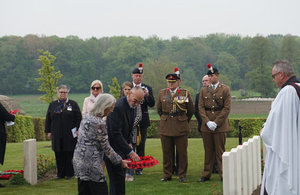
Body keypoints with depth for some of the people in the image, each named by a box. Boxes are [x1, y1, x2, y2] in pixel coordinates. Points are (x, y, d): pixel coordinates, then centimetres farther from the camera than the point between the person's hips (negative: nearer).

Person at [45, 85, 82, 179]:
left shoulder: (73, 104, 4)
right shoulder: (52, 105, 13)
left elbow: (79, 118, 1)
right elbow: (48, 119, 14)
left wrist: (78, 130, -7)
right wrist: (48, 131, 8)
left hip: (70, 135, -3)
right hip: (57, 135, 3)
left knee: (69, 154, 0)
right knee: (59, 155, 4)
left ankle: (70, 173, 8)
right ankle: (60, 173, 12)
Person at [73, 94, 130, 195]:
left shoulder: (87, 116, 8)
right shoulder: (99, 123, -18)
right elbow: (106, 147, -13)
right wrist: (120, 161, -1)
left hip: (78, 161, 9)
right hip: (91, 164, -9)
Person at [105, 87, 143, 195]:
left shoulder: (131, 105, 6)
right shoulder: (118, 107, -24)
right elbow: (115, 133, -27)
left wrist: (128, 143, 8)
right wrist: (130, 152, -28)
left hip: (120, 146, 9)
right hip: (112, 147, -9)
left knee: (118, 176, 14)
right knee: (118, 177, -10)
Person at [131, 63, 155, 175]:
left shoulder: (147, 88, 8)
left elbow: (152, 104, -2)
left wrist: (147, 95, -20)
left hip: (142, 120, 1)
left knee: (141, 145, 3)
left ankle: (139, 168, 10)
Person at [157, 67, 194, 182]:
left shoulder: (185, 93, 0)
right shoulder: (162, 93, 6)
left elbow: (191, 111, 11)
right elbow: (159, 109, 19)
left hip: (181, 128, -2)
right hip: (165, 128, 2)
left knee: (182, 152, 2)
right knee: (167, 152, 6)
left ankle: (182, 175, 12)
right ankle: (167, 175, 16)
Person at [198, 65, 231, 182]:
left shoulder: (225, 89, 2)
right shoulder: (203, 91, 11)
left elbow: (227, 108, -5)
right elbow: (200, 107, 5)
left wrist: (216, 122, -12)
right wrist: (207, 122, -10)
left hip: (220, 125, -3)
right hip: (206, 126, 3)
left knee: (220, 151, 0)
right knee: (208, 151, 7)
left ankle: (223, 175, 7)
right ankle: (206, 175, 14)